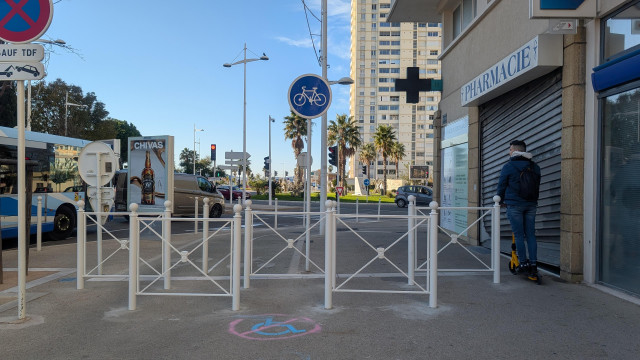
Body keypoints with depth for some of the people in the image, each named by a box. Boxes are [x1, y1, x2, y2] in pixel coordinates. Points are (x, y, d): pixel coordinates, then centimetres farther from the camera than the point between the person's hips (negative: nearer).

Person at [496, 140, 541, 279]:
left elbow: (501, 185, 0)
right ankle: (533, 265, 5)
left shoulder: (508, 167, -8)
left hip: (514, 205, -4)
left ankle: (523, 263, 5)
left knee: (519, 235, 2)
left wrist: (501, 200, 16)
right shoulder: (534, 167, 8)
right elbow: (537, 184, 17)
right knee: (531, 235, 7)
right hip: (531, 205, 5)